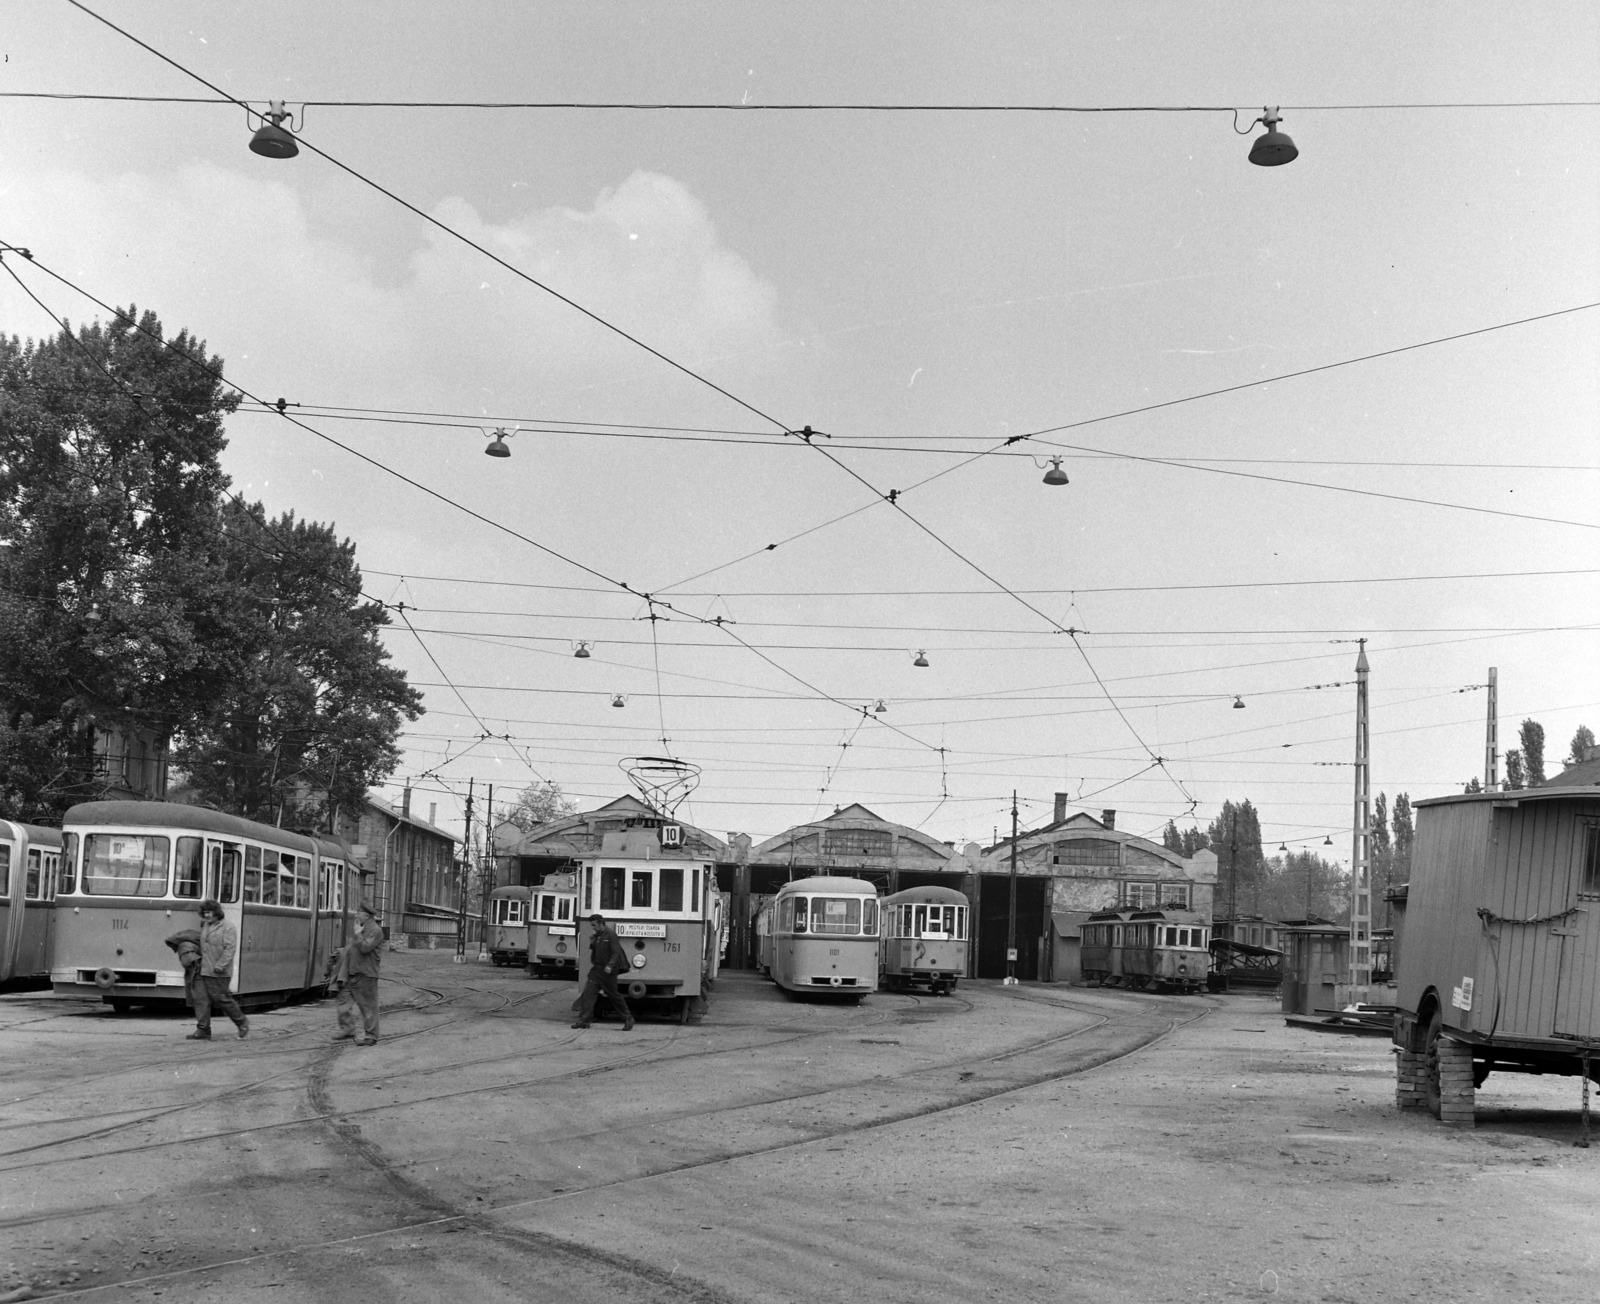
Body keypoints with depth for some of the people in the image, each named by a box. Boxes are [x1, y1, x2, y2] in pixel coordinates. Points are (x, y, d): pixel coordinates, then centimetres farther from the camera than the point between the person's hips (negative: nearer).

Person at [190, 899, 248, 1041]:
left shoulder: (228, 928, -7)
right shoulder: (205, 926, 16)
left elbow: (230, 949, -16)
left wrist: (220, 965, -24)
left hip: (217, 973, -7)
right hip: (202, 970, 7)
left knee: (221, 999, -2)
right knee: (201, 999, 0)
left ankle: (242, 1023, 16)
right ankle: (203, 1031, 1)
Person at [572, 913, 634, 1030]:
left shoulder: (611, 935, -10)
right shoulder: (596, 936, 12)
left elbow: (616, 952, -16)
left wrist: (610, 965, -27)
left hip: (607, 972, -7)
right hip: (596, 970, 7)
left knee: (614, 996, 0)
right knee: (588, 992, -5)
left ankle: (628, 1019, 14)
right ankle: (584, 1020, -6)